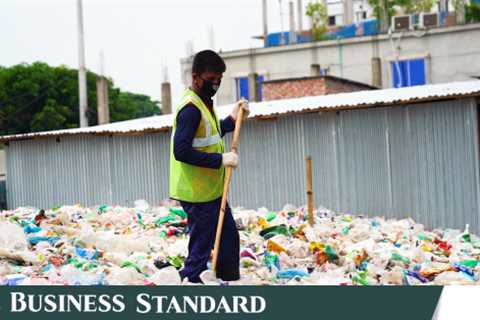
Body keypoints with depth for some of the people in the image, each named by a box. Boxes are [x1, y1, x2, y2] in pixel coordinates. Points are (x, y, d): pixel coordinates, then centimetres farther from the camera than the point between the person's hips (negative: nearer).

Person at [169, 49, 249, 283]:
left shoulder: (204, 102, 12)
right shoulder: (190, 108, -19)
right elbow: (181, 151, -26)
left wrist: (232, 119, 10)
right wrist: (220, 159, -26)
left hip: (211, 190, 10)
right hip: (197, 193, -10)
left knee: (229, 236, 18)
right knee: (201, 249, -6)